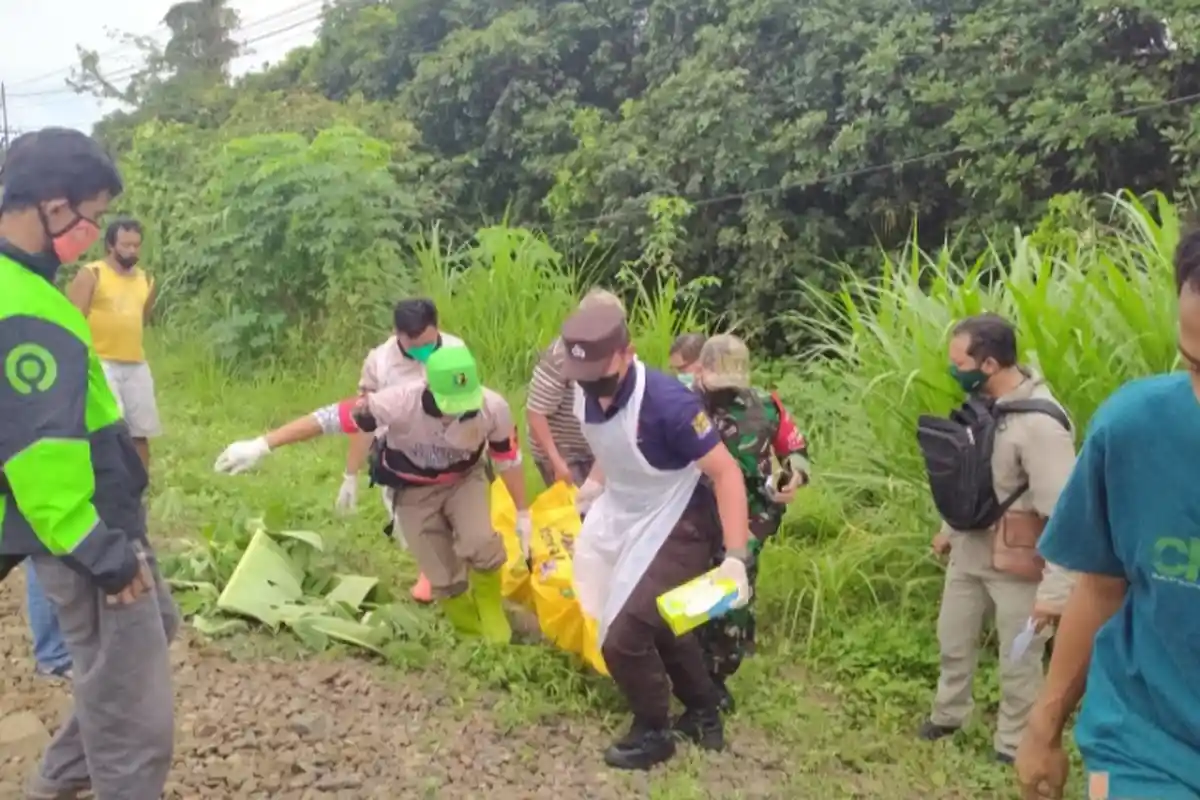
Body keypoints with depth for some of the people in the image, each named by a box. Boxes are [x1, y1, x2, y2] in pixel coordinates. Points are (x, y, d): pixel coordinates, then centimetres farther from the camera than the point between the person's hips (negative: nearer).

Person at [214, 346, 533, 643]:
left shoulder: (493, 407, -29)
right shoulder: (400, 401, -37)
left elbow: (508, 458, -10)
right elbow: (332, 417, -33)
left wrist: (523, 513, 0)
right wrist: (261, 445, -32)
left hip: (464, 479, 1)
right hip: (414, 490, 0)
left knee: (480, 543, -27)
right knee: (444, 578, 1)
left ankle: (493, 617, 1)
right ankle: (475, 635, 27)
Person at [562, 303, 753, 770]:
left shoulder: (667, 403, -33)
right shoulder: (585, 394, -12)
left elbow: (726, 472, -30)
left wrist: (735, 558, -34)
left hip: (677, 525, -7)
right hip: (626, 517, 8)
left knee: (624, 637, -7)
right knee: (660, 623, 22)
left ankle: (653, 734, 20)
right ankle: (704, 713, 45)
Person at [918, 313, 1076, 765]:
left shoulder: (1039, 423, -27)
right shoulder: (984, 402, 0)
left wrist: (1056, 587, -30)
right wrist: (950, 528, 22)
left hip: (1016, 564, -8)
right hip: (969, 551, 8)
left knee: (1018, 661, 9)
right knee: (953, 638, 22)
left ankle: (1013, 745, 28)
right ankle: (948, 714, 44)